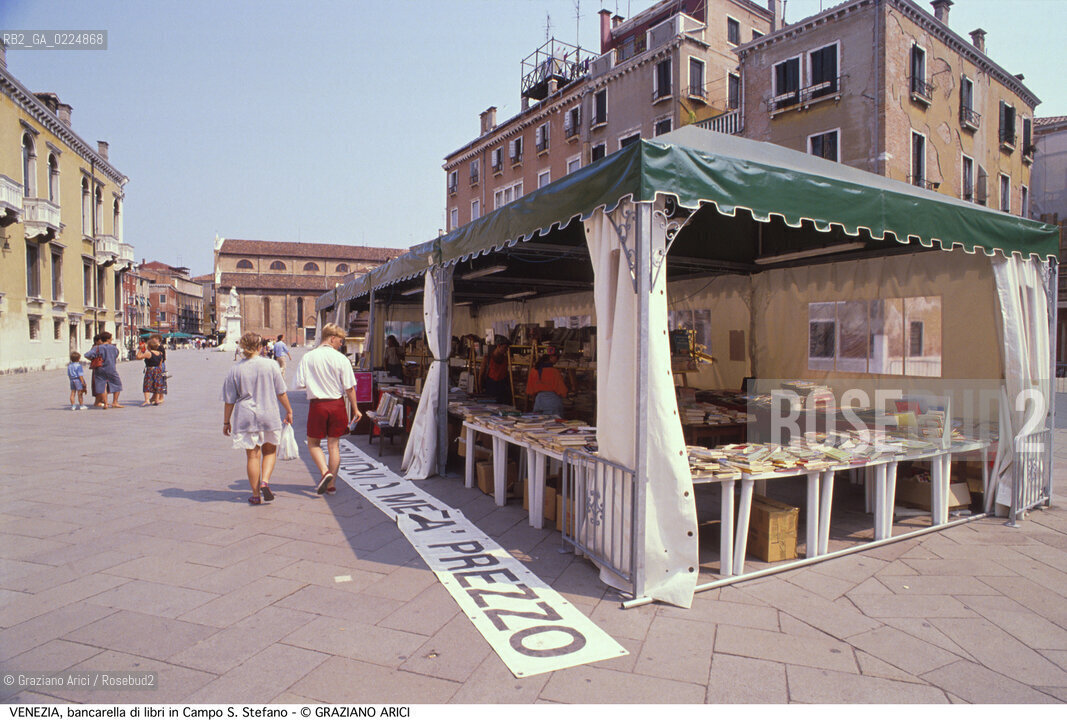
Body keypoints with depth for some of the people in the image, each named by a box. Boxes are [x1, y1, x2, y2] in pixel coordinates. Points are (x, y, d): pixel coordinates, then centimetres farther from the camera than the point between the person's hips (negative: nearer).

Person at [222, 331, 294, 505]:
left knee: (252, 455, 7)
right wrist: (289, 411, 11)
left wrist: (226, 422, 11)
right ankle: (265, 481, -4)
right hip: (269, 415, 0)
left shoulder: (235, 370, -4)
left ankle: (256, 495, 12)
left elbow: (229, 400, 0)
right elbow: (281, 393, 0)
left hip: (246, 417, 0)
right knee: (270, 450, 18)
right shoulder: (270, 365, -4)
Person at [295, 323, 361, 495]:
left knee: (313, 443, 15)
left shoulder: (307, 358, -4)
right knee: (334, 444, 10)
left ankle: (325, 471, -7)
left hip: (317, 405, 0)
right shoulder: (341, 359, -7)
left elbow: (300, 384, -4)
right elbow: (349, 387, -6)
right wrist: (355, 409, 4)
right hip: (337, 404, 1)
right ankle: (331, 484, 15)